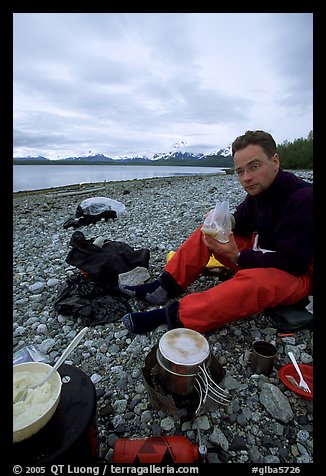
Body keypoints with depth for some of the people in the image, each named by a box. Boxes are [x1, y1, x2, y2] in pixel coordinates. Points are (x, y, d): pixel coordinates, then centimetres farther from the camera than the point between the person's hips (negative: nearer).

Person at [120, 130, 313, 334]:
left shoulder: (303, 199, -24)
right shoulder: (259, 188, -1)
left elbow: (291, 262, -26)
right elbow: (243, 223, 7)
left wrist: (236, 256, -32)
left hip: (298, 272, -7)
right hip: (261, 254, 8)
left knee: (252, 281, -41)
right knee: (207, 232, -4)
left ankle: (173, 315, -34)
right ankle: (166, 287, -11)